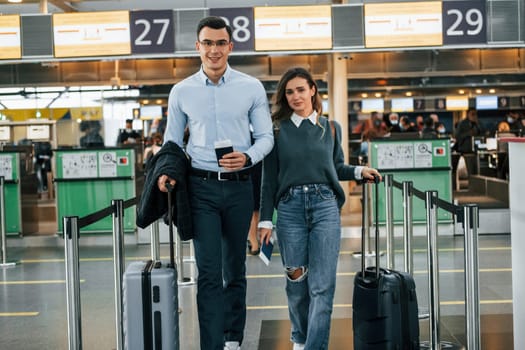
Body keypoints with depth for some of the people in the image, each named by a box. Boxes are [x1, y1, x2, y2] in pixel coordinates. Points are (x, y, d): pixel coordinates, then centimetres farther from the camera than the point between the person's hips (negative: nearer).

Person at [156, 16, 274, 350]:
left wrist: (247, 157, -17)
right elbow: (173, 141, 10)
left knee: (235, 269, 13)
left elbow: (266, 137, 2)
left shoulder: (252, 87, 1)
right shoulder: (182, 91, 3)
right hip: (202, 187, -1)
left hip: (239, 186, 1)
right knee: (209, 272, -5)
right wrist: (167, 170, -8)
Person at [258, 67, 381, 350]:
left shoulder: (331, 128, 11)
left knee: (322, 286, -8)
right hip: (290, 209, 0)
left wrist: (359, 171, 4)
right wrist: (265, 220, 2)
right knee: (296, 283, 7)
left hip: (325, 207, 1)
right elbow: (269, 180, 5)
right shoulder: (277, 130, 5)